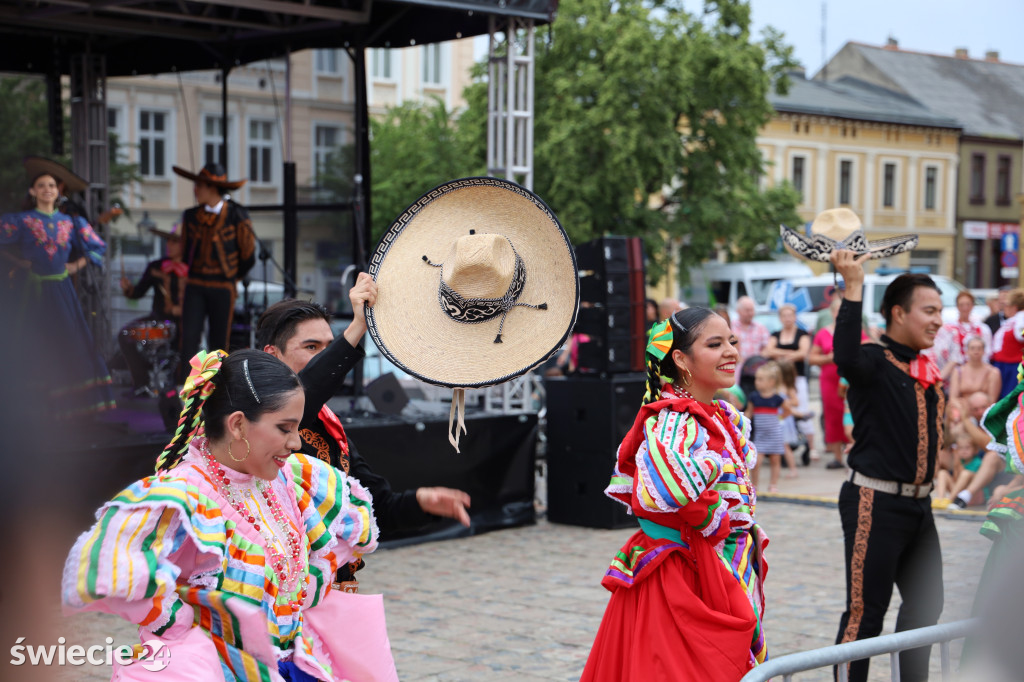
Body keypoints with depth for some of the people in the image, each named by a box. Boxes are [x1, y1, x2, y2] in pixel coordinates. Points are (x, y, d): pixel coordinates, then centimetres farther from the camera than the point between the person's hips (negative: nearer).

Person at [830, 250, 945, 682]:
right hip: (874, 503, -9)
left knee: (925, 604, 18)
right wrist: (853, 286, -38)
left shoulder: (927, 371, 12)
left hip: (918, 504, 9)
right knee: (865, 610, -5)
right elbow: (846, 358, -38)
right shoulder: (874, 362, -13)